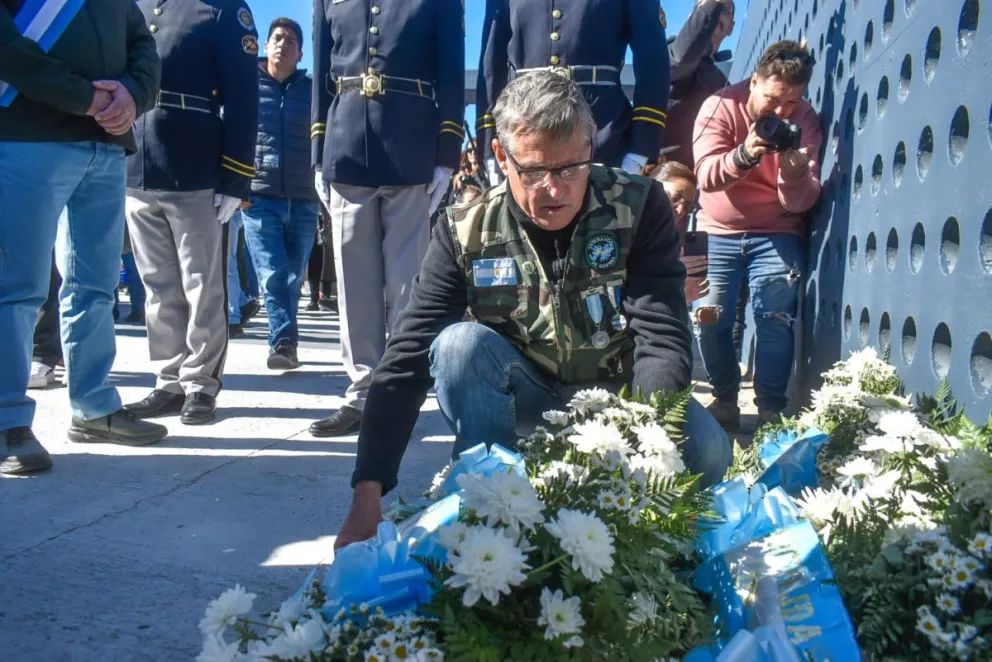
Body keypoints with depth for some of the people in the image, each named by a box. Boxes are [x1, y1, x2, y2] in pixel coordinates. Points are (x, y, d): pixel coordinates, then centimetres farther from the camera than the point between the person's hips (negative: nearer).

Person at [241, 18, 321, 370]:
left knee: (293, 279, 7)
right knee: (272, 276, -11)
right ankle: (284, 342, -10)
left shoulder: (313, 90, 10)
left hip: (304, 201, 1)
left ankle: (284, 344, 18)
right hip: (259, 198, -1)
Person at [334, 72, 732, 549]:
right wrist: (368, 494, -28)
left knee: (704, 450, -29)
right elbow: (408, 356, -19)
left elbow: (663, 338, -21)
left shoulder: (639, 207, -14)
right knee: (461, 343, -29)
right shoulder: (466, 234, -14)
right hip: (529, 399, 0)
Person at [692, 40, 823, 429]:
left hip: (776, 234, 1)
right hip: (718, 233, 0)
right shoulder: (720, 107, -8)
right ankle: (725, 399, 9)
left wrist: (795, 174, -31)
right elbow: (706, 176, -21)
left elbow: (801, 202, -9)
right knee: (710, 317, -10)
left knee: (776, 319, -13)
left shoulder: (805, 120, -3)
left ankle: (771, 409, -3)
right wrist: (744, 154, -40)